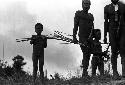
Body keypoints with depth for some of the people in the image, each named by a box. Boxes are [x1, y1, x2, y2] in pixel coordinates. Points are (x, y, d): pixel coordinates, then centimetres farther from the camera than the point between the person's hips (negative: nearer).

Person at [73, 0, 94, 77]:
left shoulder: (91, 16, 17)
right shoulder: (78, 14, 3)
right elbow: (75, 27, -1)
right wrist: (74, 37, -8)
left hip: (89, 38, 6)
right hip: (82, 37, -5)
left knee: (88, 55, 5)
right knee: (86, 53, -19)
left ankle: (84, 73, 14)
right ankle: (85, 71, -21)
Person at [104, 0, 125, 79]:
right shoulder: (107, 8, 6)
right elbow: (106, 22, 6)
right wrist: (105, 35, 2)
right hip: (112, 32, 0)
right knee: (114, 52, 0)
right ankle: (115, 72, 7)